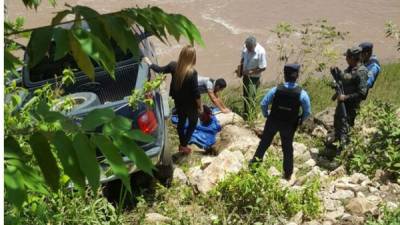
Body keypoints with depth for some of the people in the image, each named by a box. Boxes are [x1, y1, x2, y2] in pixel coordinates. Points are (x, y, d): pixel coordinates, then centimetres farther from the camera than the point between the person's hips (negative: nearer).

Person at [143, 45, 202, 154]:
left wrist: (149, 63, 22)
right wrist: (200, 106, -8)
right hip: (190, 104, -5)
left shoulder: (173, 66, -13)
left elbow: (160, 70, 5)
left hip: (178, 101, 6)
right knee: (193, 122, 18)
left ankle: (181, 144, 39)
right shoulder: (192, 72, -29)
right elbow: (196, 92, -22)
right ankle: (184, 145, 21)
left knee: (181, 121, 24)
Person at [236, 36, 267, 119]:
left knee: (250, 96, -3)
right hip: (246, 75, 7)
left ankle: (247, 115, 9)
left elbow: (263, 67, -21)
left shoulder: (261, 52, -26)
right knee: (245, 95, 18)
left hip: (254, 77, -7)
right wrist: (240, 68, -2)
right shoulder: (246, 47, -7)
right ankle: (246, 112, 34)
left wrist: (251, 72, -23)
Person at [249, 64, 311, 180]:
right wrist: (300, 121, 7)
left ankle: (256, 159, 38)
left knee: (265, 141, 23)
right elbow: (307, 112, -12)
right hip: (289, 125, 0)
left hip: (273, 121, 0)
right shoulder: (302, 93, -20)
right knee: (288, 148, 17)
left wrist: (266, 115, 8)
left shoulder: (276, 90, -18)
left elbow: (263, 104, -11)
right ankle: (288, 173, 28)